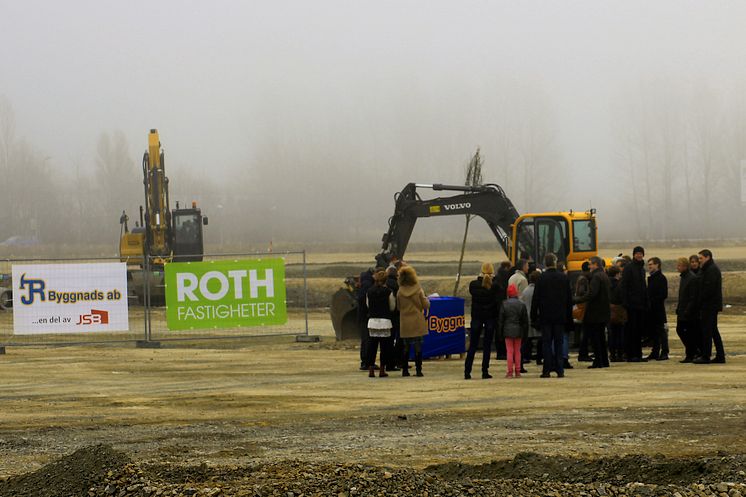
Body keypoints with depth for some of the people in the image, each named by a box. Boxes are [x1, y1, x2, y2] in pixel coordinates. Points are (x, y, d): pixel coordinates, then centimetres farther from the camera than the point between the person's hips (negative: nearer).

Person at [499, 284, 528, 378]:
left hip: (508, 331, -2)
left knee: (509, 351, 0)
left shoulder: (504, 304, -4)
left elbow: (500, 320, -2)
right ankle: (517, 372, 9)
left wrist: (500, 331, 5)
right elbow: (525, 320, 3)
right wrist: (525, 332, 11)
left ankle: (510, 372, -3)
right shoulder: (521, 305, -1)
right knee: (517, 351, 9)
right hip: (518, 331, 2)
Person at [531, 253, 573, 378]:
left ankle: (547, 370, -2)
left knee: (546, 343, 2)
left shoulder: (541, 278, -8)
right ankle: (559, 370, 4)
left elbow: (536, 299, -5)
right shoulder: (564, 277, 1)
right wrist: (569, 316, 14)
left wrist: (534, 316, 2)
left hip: (545, 316, -2)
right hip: (560, 316, 2)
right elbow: (569, 299, 7)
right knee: (559, 342, 7)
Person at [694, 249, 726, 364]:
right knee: (713, 331, 13)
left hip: (709, 306, -11)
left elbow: (709, 288, -21)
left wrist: (700, 302, -14)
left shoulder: (711, 270, -13)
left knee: (707, 331, -8)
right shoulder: (712, 268, 19)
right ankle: (720, 356, 14)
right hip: (713, 305, 11)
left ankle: (705, 356, -7)